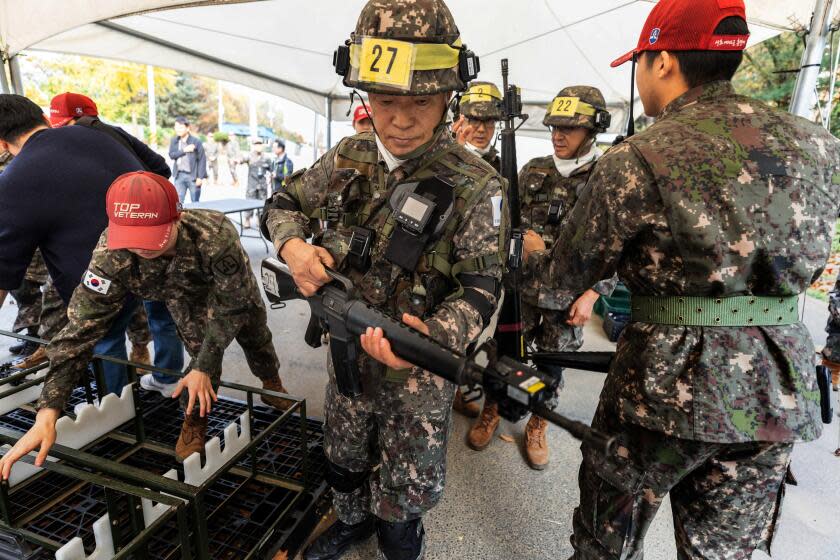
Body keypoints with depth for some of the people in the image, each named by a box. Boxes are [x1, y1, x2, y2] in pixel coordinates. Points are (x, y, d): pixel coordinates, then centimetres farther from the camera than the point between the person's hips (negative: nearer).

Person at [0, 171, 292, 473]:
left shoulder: (216, 236, -48)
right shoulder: (111, 252, -39)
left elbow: (229, 308, -33)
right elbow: (81, 326, -36)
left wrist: (203, 368, -31)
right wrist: (47, 413, -41)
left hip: (233, 292, 0)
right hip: (185, 294, 1)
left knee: (256, 339, 16)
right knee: (202, 347, -16)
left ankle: (272, 386, 49)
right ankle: (194, 421, 13)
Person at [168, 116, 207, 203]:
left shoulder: (196, 142, -7)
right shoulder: (174, 140, 7)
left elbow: (202, 159, -7)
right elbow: (171, 155, -1)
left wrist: (200, 177, -12)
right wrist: (184, 150, -15)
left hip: (193, 175, -3)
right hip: (179, 175, 4)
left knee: (195, 203, 5)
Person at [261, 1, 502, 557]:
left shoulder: (476, 186, -19)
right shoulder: (349, 158, -4)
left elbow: (480, 287, -21)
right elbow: (285, 203, 7)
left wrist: (431, 335, -42)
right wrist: (293, 245, -17)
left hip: (419, 368, -4)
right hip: (348, 350, 5)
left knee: (404, 489, 15)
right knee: (345, 456, 28)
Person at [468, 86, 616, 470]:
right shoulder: (533, 171, 1)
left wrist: (592, 295, -11)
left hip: (568, 297, -1)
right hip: (523, 288, 2)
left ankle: (537, 427, 34)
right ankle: (491, 412, 35)